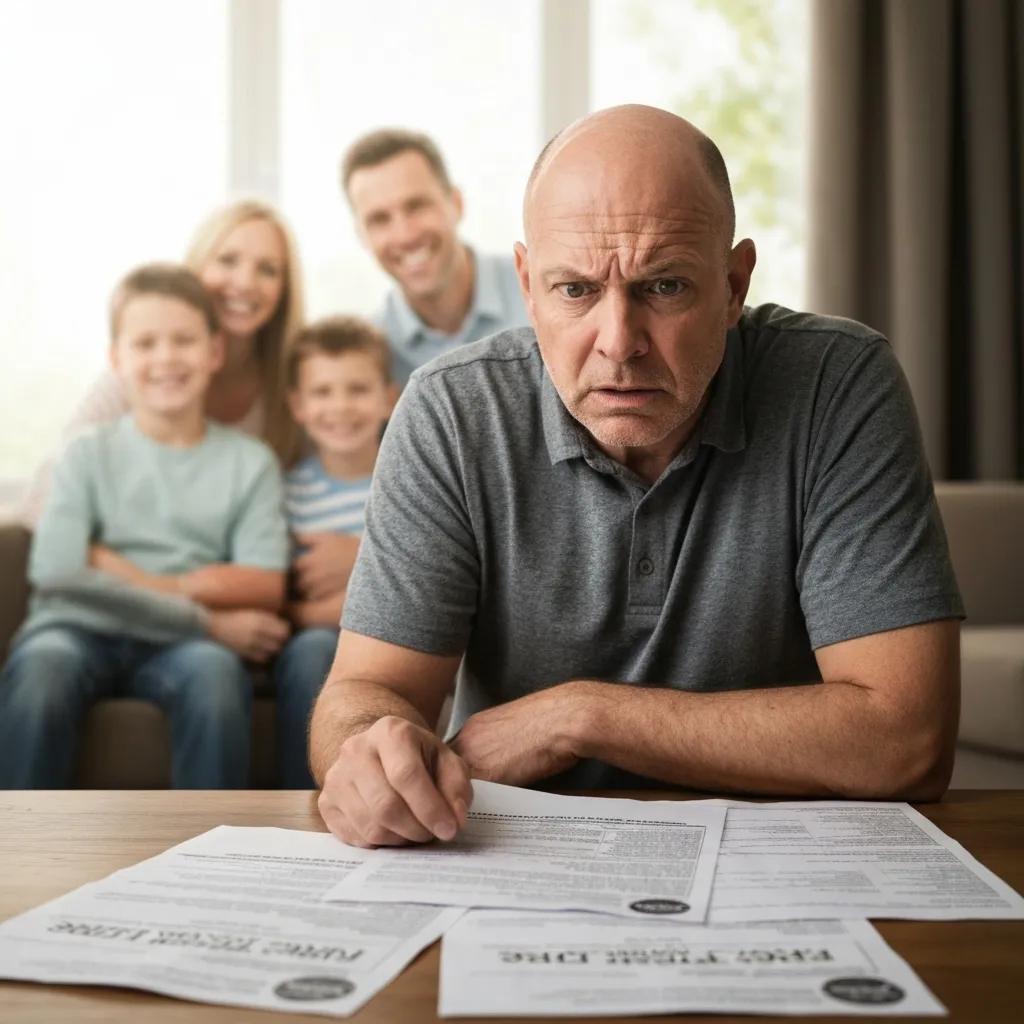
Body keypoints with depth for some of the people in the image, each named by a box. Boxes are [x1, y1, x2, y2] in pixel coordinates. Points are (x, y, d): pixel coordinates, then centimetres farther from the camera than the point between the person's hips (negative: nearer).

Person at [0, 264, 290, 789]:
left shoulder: (250, 463, 10)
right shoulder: (89, 453, 8)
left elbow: (264, 589, 1)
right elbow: (56, 570, -7)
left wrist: (153, 583, -8)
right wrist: (206, 620, -12)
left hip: (184, 644, 0)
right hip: (81, 626, 0)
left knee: (217, 676, -35)